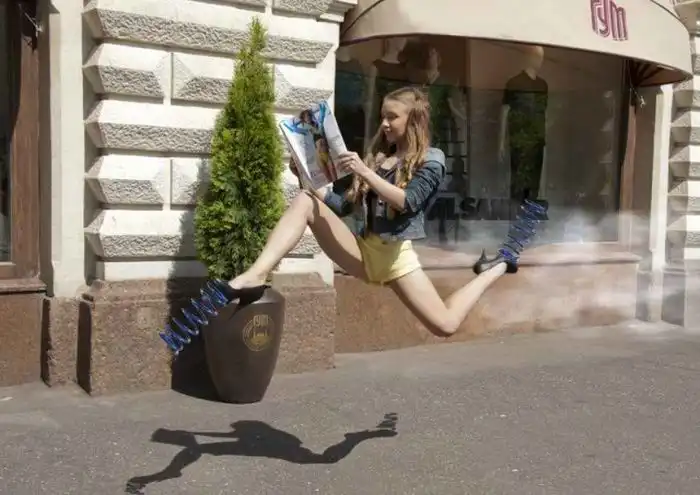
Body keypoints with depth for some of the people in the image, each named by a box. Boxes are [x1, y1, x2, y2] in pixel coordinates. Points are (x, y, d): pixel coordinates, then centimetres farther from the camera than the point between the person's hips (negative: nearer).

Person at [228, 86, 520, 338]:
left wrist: (366, 173, -26)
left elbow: (407, 203, -17)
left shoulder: (431, 160, 1)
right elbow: (344, 206, 13)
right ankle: (256, 275, -31)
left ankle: (494, 271, 17)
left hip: (394, 255, -4)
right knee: (304, 201, -16)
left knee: (445, 325, -9)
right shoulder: (377, 156, 15)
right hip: (360, 249, 4)